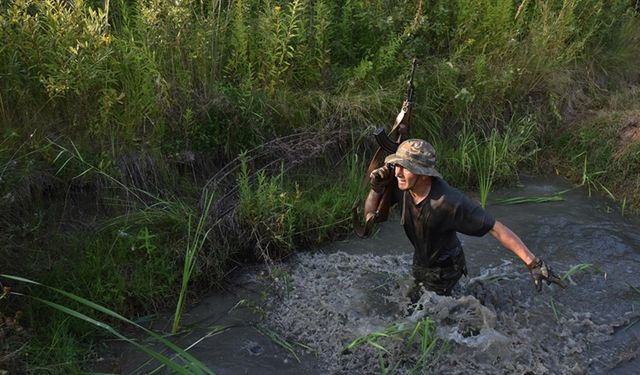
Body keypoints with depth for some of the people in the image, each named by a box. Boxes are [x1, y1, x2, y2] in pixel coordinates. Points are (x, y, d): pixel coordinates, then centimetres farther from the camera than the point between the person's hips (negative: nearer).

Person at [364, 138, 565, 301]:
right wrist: (376, 189, -29)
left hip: (443, 271, -6)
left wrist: (533, 262, -40)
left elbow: (496, 228, -36)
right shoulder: (400, 185, -23)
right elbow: (370, 215, -8)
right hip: (420, 262, 7)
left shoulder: (450, 202, -40)